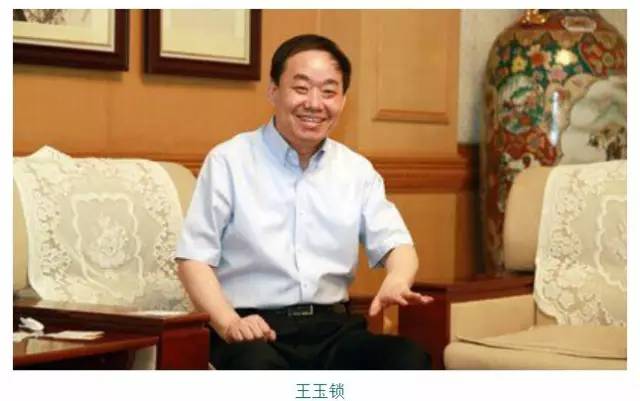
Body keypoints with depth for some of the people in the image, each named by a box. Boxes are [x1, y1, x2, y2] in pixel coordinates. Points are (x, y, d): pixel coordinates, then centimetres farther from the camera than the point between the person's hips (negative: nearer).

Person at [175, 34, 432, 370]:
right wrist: (228, 323, -19)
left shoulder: (357, 170, 15)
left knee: (410, 361, -26)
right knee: (258, 367, -39)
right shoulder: (228, 162, 3)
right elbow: (194, 258, -1)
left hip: (332, 328, 4)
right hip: (255, 330, -4)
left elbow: (396, 244, 10)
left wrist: (396, 282, -16)